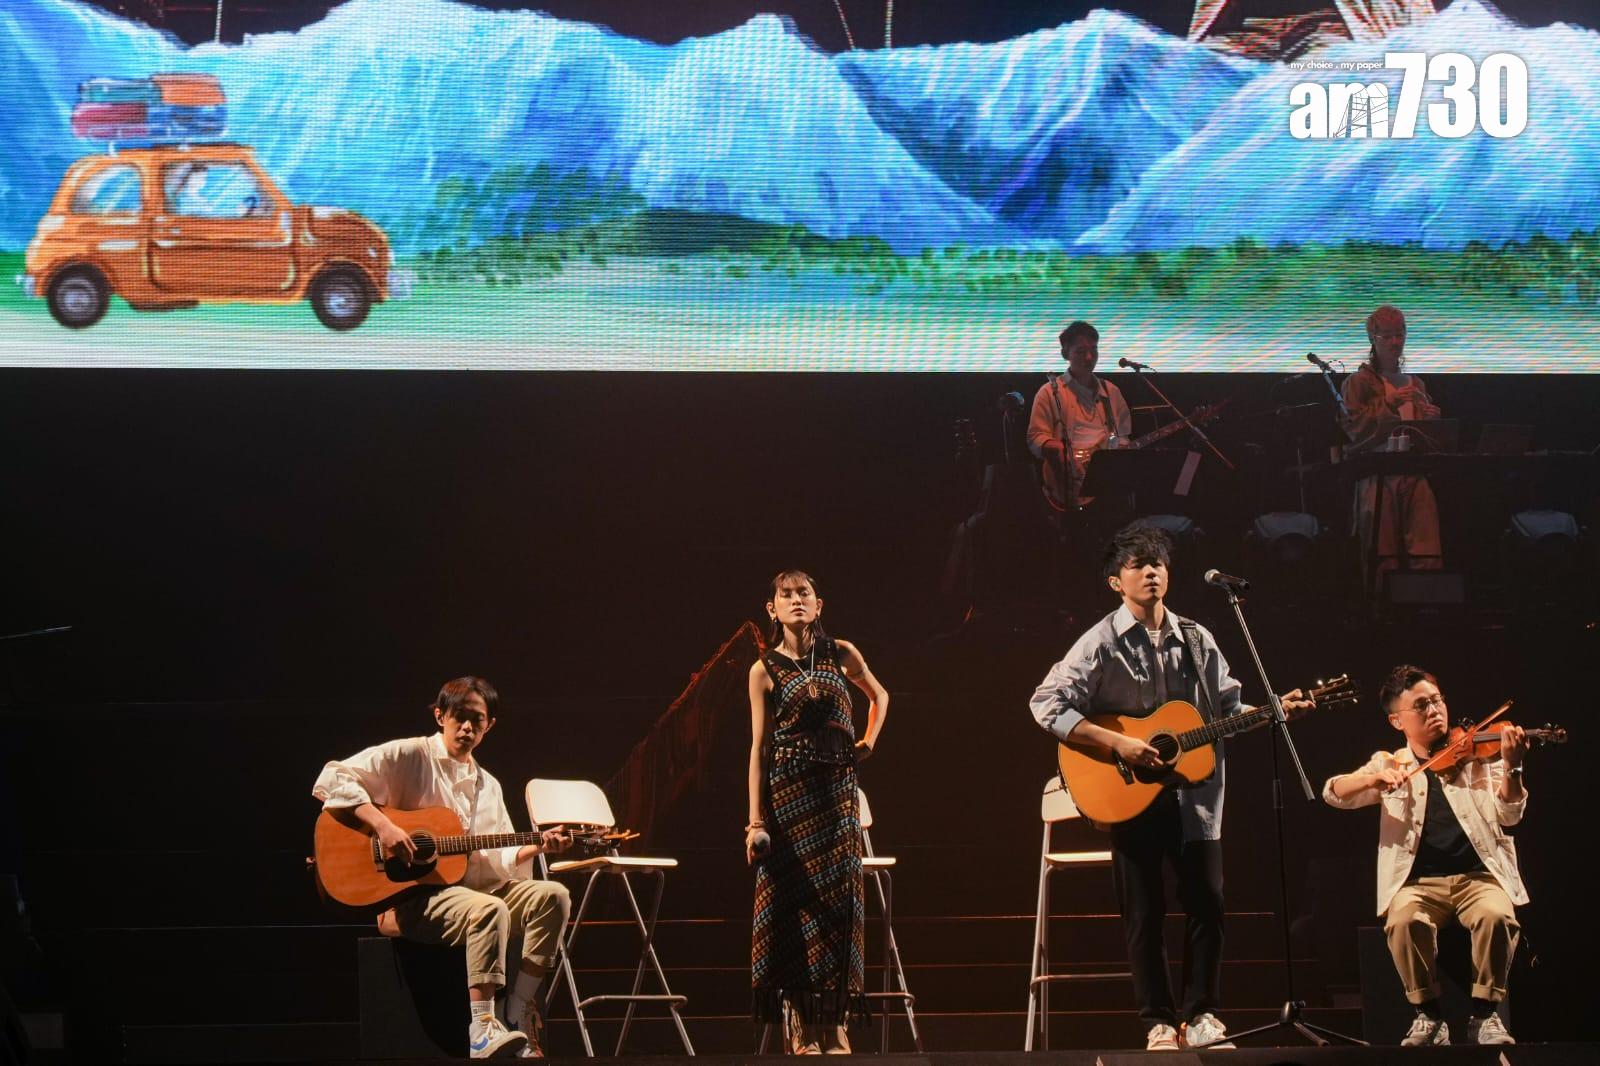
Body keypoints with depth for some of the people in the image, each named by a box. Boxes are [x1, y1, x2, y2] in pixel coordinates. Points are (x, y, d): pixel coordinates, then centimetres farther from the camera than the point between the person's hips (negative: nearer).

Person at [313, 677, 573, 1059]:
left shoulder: (488, 786, 20)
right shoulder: (409, 756, -3)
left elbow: (500, 860, 19)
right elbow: (331, 780, -14)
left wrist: (537, 846, -1)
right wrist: (382, 825, -24)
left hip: (471, 886, 8)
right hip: (409, 896, -8)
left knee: (552, 896, -11)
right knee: (489, 909, -34)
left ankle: (518, 1016, -12)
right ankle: (481, 1033, -37)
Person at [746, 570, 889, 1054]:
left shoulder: (841, 654, 7)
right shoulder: (765, 670, 1)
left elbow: (879, 695, 27)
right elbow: (759, 747, -2)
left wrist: (869, 741, 12)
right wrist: (756, 820, -7)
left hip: (837, 791, 2)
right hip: (787, 792, -2)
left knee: (837, 907, 1)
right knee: (793, 909, -3)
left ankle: (834, 1034, 5)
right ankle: (802, 1037, 0)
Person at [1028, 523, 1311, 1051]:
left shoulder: (1196, 640, 9)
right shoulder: (1102, 643, -7)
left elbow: (1229, 706, 13)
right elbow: (1047, 704, -14)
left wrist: (1275, 710, -6)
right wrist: (1118, 744, -19)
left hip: (1193, 795, 4)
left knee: (1208, 904, 4)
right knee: (1144, 913, 1)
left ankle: (1201, 1016, 14)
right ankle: (1159, 1024, 9)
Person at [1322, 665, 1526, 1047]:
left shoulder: (1477, 755, 10)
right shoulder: (1390, 764, 14)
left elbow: (1508, 815, -2)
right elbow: (1334, 794, 3)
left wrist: (1511, 766, -20)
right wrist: (1376, 776, -17)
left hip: (1479, 875, -1)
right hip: (1419, 881, 1)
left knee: (1496, 915, -33)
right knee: (1404, 921, -32)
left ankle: (1485, 1015, -16)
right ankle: (1428, 1016, -14)